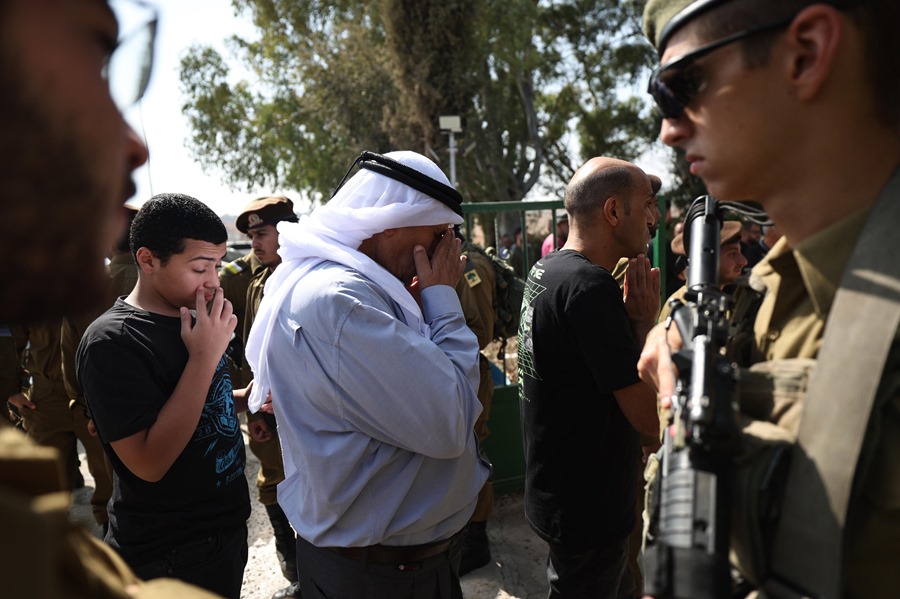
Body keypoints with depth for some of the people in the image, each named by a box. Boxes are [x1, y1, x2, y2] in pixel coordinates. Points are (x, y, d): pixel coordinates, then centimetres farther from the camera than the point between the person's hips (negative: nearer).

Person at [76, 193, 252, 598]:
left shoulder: (193, 321, 3)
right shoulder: (111, 342, -21)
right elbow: (150, 462, -26)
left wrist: (245, 398, -4)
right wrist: (205, 357, -28)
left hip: (228, 524, 8)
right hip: (170, 558, -7)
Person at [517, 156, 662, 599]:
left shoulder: (545, 269, 4)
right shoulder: (589, 286, -26)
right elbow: (651, 417, -25)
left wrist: (630, 319, -3)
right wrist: (647, 321, -15)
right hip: (587, 510, -9)